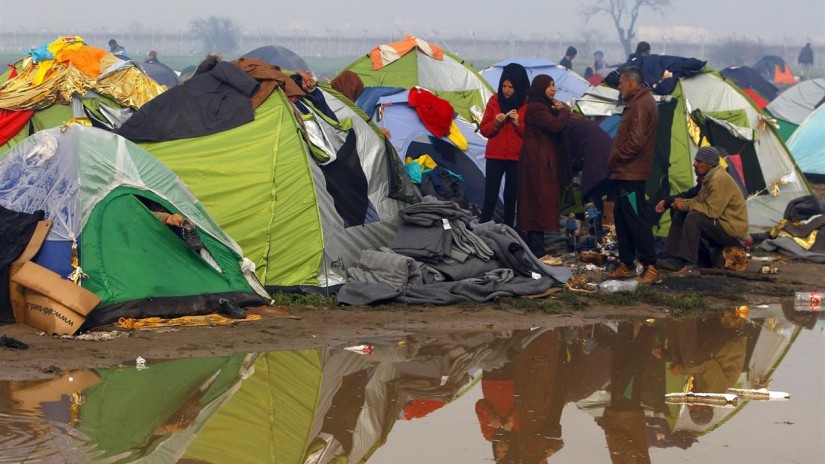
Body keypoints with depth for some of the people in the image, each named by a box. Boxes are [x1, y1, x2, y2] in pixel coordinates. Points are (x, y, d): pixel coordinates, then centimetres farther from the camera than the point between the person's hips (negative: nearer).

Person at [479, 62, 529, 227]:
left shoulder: (528, 104, -1)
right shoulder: (494, 101, 3)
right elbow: (484, 130, 6)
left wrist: (518, 124, -17)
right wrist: (495, 123, -14)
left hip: (517, 158, 0)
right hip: (495, 156, 0)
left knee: (511, 197, 7)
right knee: (490, 197, -5)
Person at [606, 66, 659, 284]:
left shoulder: (641, 105, -15)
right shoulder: (638, 102, 18)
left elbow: (636, 141, -24)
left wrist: (616, 157, -13)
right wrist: (616, 158, 14)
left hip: (631, 174, -11)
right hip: (625, 173, 11)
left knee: (636, 219, -10)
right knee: (622, 218, 13)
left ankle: (650, 267, -9)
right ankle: (626, 265, 19)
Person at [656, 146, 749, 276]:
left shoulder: (720, 179, -22)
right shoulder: (708, 177, 9)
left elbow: (712, 211, -27)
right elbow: (700, 201, 17)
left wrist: (686, 205, -18)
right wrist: (683, 203, -4)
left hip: (733, 231, -10)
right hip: (720, 224, 10)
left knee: (693, 217, -29)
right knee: (680, 213, 6)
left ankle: (691, 266, -28)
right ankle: (676, 259, 3)